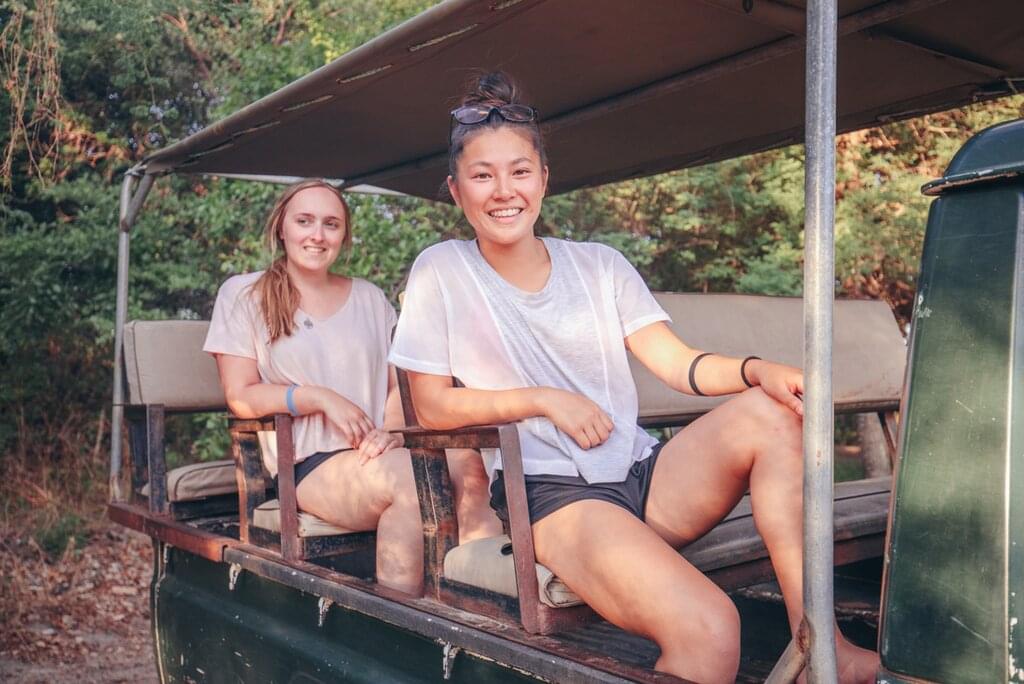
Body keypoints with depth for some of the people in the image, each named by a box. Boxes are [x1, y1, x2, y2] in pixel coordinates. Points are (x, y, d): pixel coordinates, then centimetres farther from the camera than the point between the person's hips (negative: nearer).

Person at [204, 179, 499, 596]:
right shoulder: (242, 295, 8)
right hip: (308, 464, -3)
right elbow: (240, 396, 1)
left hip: (378, 452, 4)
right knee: (412, 478, -34)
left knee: (468, 466, -30)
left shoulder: (370, 298, 19)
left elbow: (401, 383, 13)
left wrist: (391, 429, -9)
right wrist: (322, 398, -12)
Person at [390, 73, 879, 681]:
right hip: (551, 495, -5)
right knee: (709, 634, -31)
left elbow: (679, 364, 2)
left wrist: (756, 370, -19)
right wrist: (544, 398, -12)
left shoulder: (600, 265, 10)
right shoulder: (440, 273, 1)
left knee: (769, 412, -25)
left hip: (644, 476, 5)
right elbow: (433, 407, -1)